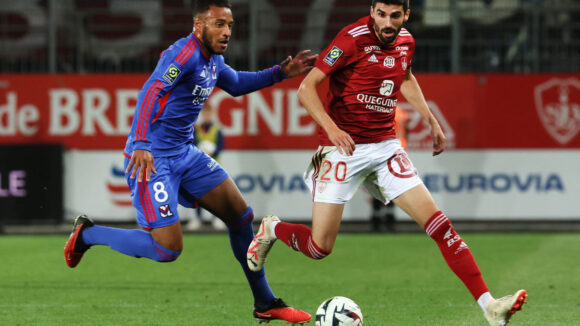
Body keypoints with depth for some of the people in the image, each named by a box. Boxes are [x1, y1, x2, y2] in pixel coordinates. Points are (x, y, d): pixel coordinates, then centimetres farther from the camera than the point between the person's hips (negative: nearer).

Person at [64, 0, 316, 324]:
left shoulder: (213, 61, 9)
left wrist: (280, 73, 19)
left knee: (241, 215, 7)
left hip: (186, 154, 9)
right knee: (168, 249, -14)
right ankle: (87, 234, 7)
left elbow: (236, 84, 31)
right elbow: (152, 91, -34)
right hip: (152, 159, -9)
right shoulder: (185, 53, -20)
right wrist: (141, 145, -47)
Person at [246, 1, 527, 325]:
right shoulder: (353, 39, -15)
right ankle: (272, 229, 29)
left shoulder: (406, 41, 5)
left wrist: (431, 120, 21)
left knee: (438, 222, -8)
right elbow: (307, 88, -14)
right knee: (320, 248, -5)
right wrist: (331, 128, -27)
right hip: (344, 147, -5)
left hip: (386, 146, 5)